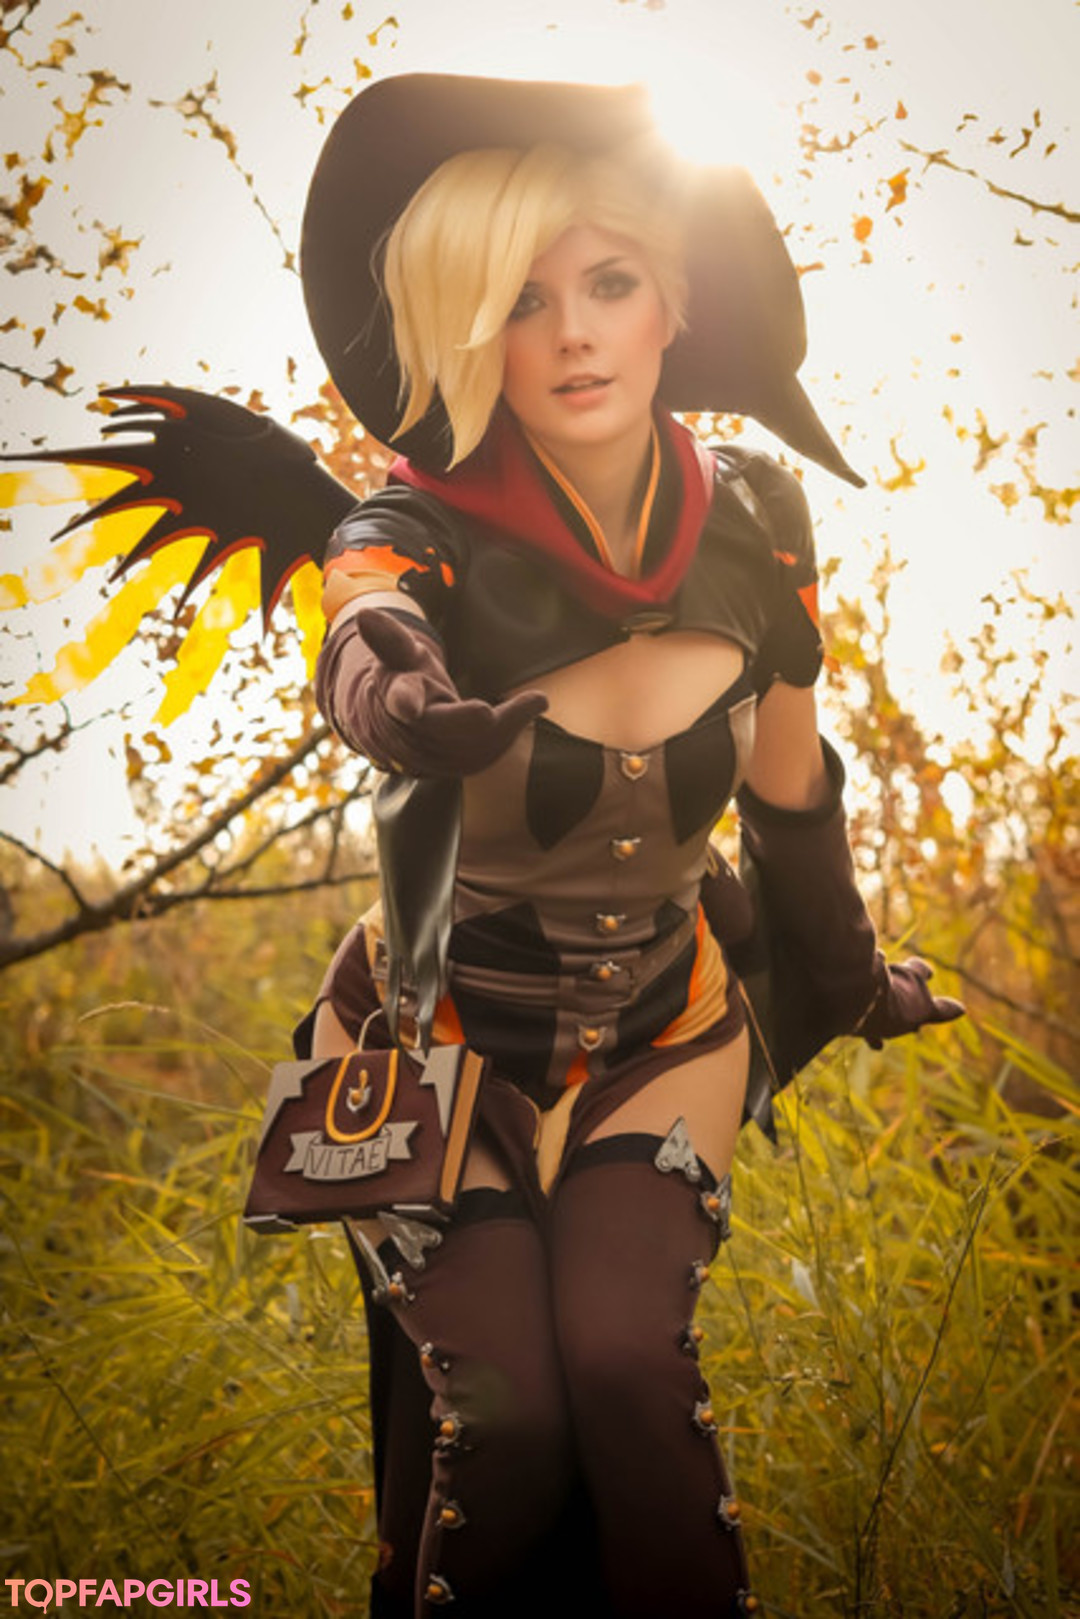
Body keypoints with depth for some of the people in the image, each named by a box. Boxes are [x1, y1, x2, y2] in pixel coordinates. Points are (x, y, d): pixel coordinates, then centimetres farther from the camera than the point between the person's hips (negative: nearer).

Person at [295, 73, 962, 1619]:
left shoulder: (754, 519, -9)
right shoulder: (421, 537, -20)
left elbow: (788, 780, 7)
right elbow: (380, 688, -44)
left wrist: (852, 984, 19)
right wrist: (394, 687, -68)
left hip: (662, 1023, 2)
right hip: (442, 1027, -2)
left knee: (623, 1353, -21)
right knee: (503, 1416, -16)